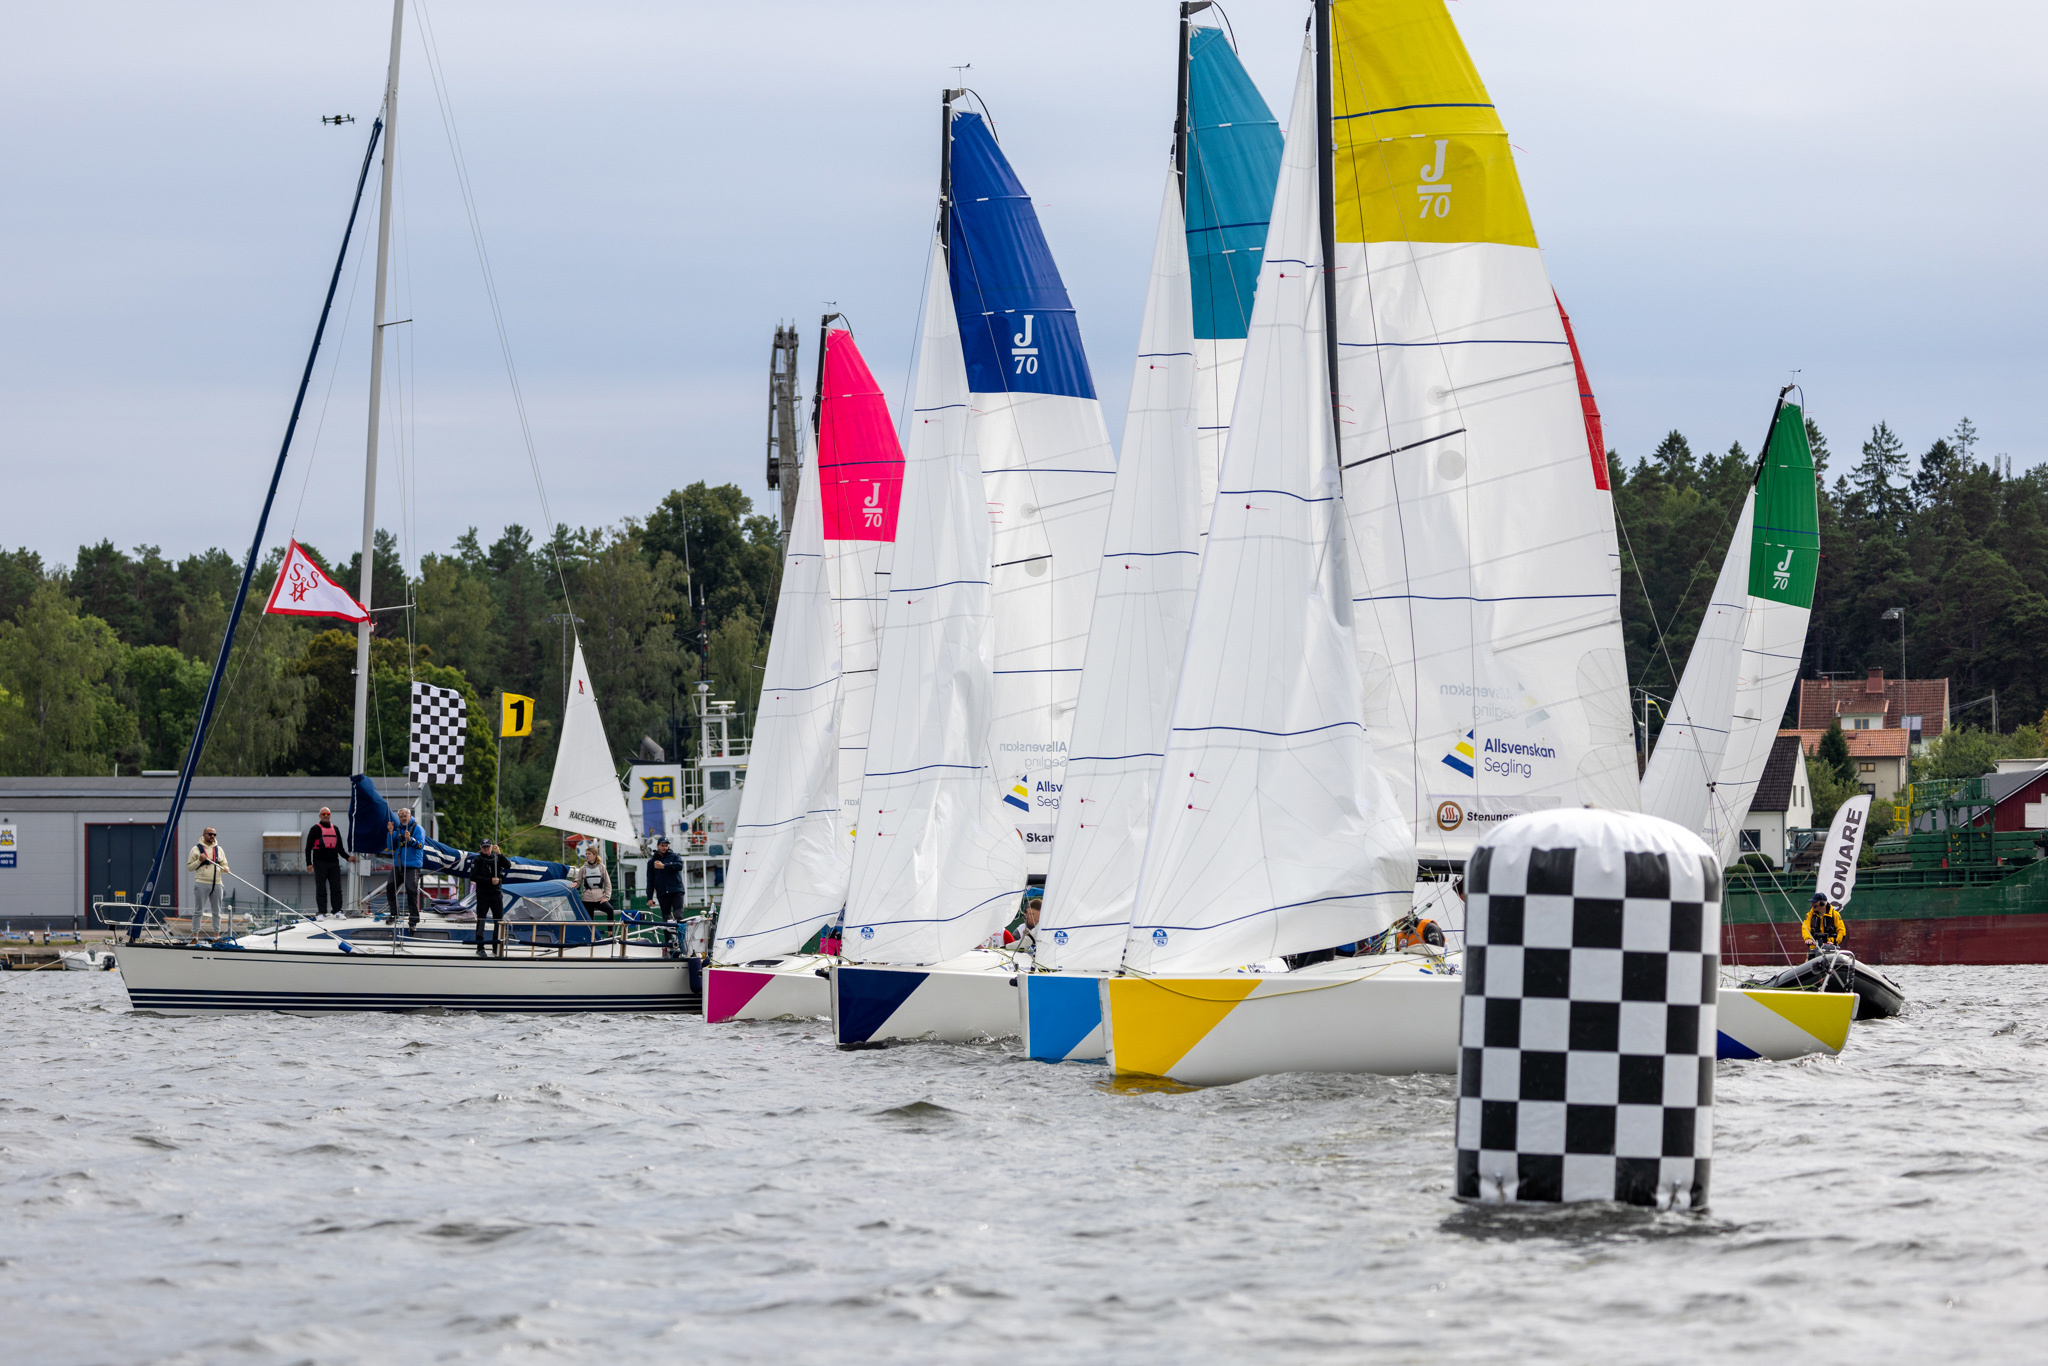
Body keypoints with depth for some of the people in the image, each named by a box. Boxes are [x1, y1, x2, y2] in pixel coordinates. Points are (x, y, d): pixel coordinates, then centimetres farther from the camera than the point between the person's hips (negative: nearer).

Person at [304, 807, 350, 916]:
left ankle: (337, 910, 6)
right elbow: (308, 848, 0)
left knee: (336, 888, 1)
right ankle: (322, 912, 0)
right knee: (321, 889, -3)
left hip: (334, 863, 4)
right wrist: (309, 863, -9)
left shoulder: (335, 829, 17)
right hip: (320, 864, -4)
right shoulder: (315, 829, 4)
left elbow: (340, 847, 24)